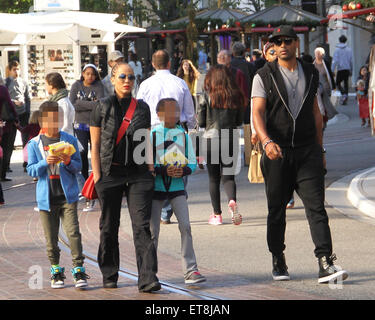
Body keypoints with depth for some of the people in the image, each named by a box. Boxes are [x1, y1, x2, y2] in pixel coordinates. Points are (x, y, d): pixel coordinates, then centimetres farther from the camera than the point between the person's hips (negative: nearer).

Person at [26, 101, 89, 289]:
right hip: (47, 198, 1)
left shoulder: (69, 140, 3)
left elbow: (78, 166, 5)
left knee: (73, 232, -9)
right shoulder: (34, 144, 3)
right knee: (51, 237, 7)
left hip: (67, 196, -1)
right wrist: (46, 162, -18)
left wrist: (69, 162, -17)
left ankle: (78, 269, -7)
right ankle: (56, 271, 18)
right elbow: (31, 170, -1)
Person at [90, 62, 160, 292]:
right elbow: (95, 146, 2)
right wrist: (97, 176, -5)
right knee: (109, 227, 8)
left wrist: (151, 168, 4)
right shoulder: (103, 107, 3)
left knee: (142, 226, -9)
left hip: (138, 174, 1)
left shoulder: (142, 107, 9)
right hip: (110, 173, -1)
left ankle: (148, 278, -14)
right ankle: (109, 275, 22)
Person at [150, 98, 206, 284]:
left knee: (185, 225, -11)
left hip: (177, 187, 2)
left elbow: (192, 162, 7)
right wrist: (163, 170, -21)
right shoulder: (152, 135, -3)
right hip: (156, 187, -2)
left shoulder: (184, 136, 6)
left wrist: (183, 170, -14)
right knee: (153, 229, 3)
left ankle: (190, 270, -11)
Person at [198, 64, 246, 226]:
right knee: (228, 176, 7)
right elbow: (239, 121, 7)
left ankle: (217, 214, 9)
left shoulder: (206, 96, -6)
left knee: (214, 178, 8)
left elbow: (200, 122, -4)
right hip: (231, 138, 2)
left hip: (211, 138, -2)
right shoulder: (236, 96, 1)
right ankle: (232, 201, -22)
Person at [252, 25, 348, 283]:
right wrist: (267, 141, -26)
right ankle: (278, 262, 22)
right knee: (277, 210, 6)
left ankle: (326, 264, -15)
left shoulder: (311, 73, 11)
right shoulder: (265, 76, 1)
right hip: (277, 151, -1)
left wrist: (320, 150, 15)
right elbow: (258, 112, -9)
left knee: (316, 207, -9)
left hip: (307, 151, 1)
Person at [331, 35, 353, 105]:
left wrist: (332, 70, -8)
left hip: (340, 69, -3)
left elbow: (335, 61, -11)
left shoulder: (337, 50, -6)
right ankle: (345, 99, 8)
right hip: (347, 69, 3)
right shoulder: (349, 50, 4)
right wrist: (351, 70, 17)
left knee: (338, 83, 8)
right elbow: (351, 60, 7)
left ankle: (344, 94, -17)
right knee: (346, 83, 9)